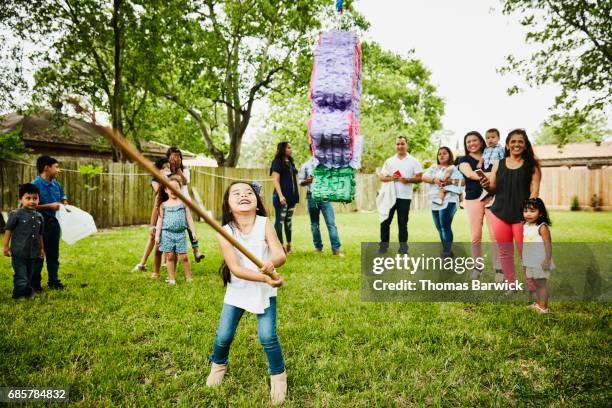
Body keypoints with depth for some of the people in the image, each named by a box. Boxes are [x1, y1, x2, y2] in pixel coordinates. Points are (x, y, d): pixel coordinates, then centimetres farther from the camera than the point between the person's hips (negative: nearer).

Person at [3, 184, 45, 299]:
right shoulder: (16, 214, -8)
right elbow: (8, 230, -5)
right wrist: (6, 246, -6)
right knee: (21, 275, -3)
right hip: (19, 252, -5)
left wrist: (41, 248, 17)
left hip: (33, 253, 5)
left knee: (29, 275, 15)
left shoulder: (39, 216, 7)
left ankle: (28, 292, 27)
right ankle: (19, 294, 8)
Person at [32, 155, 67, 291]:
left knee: (53, 254, 14)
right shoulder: (36, 184, -14)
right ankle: (34, 284, 15)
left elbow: (63, 198, 23)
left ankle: (53, 281, 25)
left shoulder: (56, 185, 7)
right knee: (38, 254, 3)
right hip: (41, 223, -7)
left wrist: (64, 204, 3)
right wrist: (49, 206, -21)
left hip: (54, 222, 7)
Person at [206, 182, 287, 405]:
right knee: (224, 335, 5)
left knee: (268, 336, -8)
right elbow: (235, 269, -24)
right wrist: (265, 278, -38)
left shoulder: (265, 224, -15)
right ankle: (219, 364, 40)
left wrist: (271, 263, -49)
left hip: (265, 291, -1)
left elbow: (281, 255, -25)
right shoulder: (224, 232, -16)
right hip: (237, 290, 1)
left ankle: (278, 375, 21)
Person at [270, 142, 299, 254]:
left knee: (288, 221, 11)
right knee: (280, 220, -4)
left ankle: (288, 245, 17)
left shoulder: (290, 162, 16)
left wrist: (296, 195, 14)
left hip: (291, 196, 7)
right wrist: (280, 195, -20)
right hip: (282, 196, -7)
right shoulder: (277, 162, -5)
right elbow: (276, 180, -11)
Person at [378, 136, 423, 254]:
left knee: (402, 223, 4)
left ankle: (403, 247, 13)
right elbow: (380, 177, 8)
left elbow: (419, 177, -2)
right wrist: (390, 178, -12)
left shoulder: (413, 161, 3)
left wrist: (407, 180, -18)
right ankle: (383, 245, 12)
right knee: (385, 221, 2)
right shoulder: (389, 161, 9)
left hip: (404, 197, -2)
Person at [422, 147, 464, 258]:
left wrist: (449, 181, -17)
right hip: (435, 201, 6)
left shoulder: (454, 168, 3)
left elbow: (463, 181, -7)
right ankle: (446, 251, 18)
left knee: (445, 226, -13)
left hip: (448, 200, -6)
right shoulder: (433, 168, 17)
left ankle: (447, 252, -6)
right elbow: (424, 177, 2)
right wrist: (434, 180, -15)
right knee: (439, 228, 8)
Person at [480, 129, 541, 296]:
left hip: (521, 215, -3)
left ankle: (533, 289, 12)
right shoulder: (498, 164, 9)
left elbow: (535, 190, -3)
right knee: (505, 252, 9)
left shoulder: (531, 165, 2)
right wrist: (487, 186, -11)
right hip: (500, 213, 3)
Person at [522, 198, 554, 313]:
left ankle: (543, 307, 6)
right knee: (536, 283, 14)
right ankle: (537, 303, 23)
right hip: (530, 262, 7)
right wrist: (524, 260, 17)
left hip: (540, 262, -7)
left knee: (541, 283, -1)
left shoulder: (542, 227, -15)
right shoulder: (525, 226, 8)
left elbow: (548, 244, -17)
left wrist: (547, 260, -21)